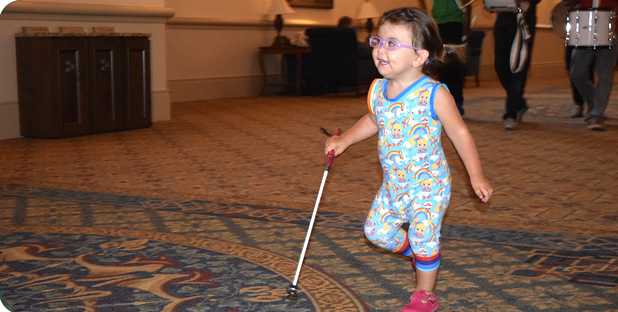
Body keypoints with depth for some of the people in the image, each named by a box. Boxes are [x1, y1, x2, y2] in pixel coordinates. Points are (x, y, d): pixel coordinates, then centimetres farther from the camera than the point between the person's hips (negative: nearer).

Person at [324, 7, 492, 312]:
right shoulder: (378, 90, -5)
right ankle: (417, 253, 40)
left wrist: (476, 176, -11)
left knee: (423, 240, 1)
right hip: (393, 184, 6)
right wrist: (344, 140, 5)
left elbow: (460, 133, -13)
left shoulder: (434, 94, -22)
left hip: (429, 184, -6)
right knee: (377, 231, 12)